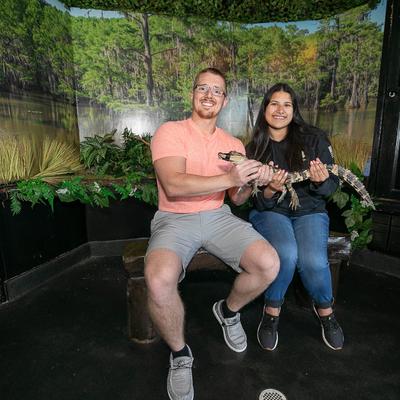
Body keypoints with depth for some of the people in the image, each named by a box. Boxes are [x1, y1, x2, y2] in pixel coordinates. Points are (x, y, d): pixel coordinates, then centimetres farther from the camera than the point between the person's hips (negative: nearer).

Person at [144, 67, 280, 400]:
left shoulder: (234, 144, 13)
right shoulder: (170, 132, -3)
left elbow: (237, 198, 12)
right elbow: (174, 186, -18)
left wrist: (252, 180, -10)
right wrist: (229, 178, -25)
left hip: (218, 216, 5)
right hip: (175, 218, -4)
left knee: (269, 264, -19)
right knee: (160, 281, -33)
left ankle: (228, 311, 16)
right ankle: (180, 354, 1)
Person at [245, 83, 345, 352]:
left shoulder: (314, 139, 2)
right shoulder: (254, 148, 3)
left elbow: (333, 185, 3)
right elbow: (257, 203, 1)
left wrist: (320, 181, -21)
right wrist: (269, 191, -22)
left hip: (310, 211, 1)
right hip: (270, 212, 0)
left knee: (313, 260, -26)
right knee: (286, 253, -31)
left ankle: (325, 311, 8)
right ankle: (272, 312, -4)